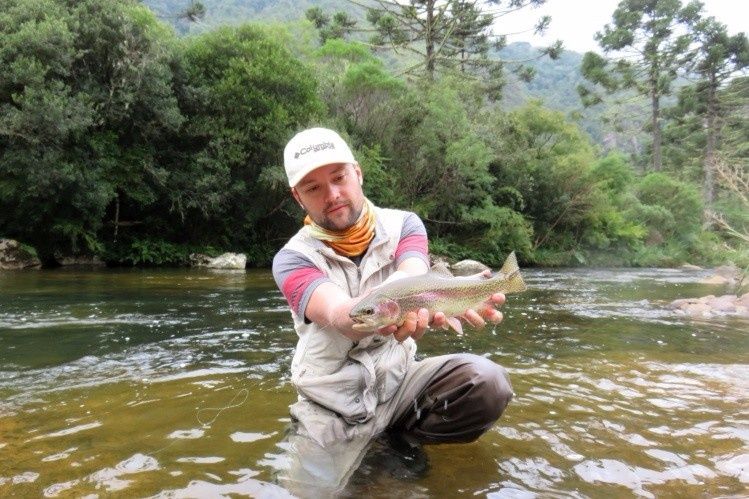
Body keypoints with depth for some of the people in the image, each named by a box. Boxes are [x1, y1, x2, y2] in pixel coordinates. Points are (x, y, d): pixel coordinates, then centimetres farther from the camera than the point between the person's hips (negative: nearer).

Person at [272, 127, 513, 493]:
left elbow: (415, 280, -26)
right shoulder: (293, 258, -12)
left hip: (398, 380, 2)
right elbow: (336, 313, -33)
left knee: (487, 383, -20)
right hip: (330, 405, -1)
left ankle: (400, 438, 3)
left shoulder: (402, 224, -5)